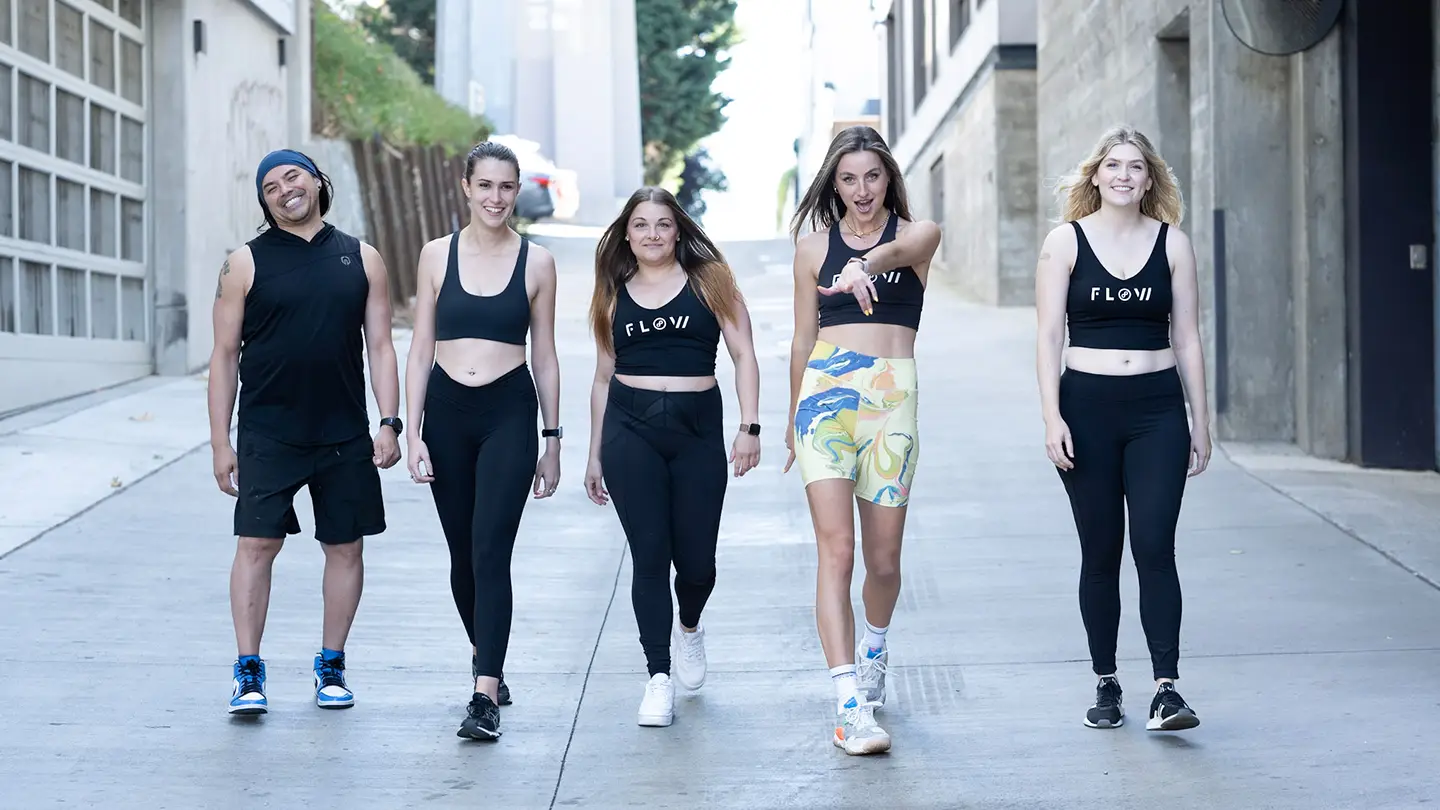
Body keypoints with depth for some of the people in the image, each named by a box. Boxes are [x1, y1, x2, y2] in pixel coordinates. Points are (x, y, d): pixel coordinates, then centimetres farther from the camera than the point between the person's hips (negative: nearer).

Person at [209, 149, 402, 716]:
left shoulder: (361, 259, 8)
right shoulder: (246, 264, 3)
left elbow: (379, 346, 8)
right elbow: (224, 355, 3)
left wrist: (389, 422, -2)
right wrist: (220, 440, -2)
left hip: (346, 435, 2)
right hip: (268, 434, -2)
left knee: (345, 546, 6)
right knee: (257, 544, -7)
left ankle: (331, 666, 19)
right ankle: (249, 672, 0)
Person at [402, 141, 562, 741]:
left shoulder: (536, 263, 2)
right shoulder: (437, 255, 5)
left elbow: (545, 357, 7)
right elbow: (420, 350, 6)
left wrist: (552, 440, 6)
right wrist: (412, 432, -1)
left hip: (509, 413, -2)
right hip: (446, 413, 2)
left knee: (491, 552, -12)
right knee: (462, 555, 13)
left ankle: (485, 694, -14)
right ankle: (485, 653, 37)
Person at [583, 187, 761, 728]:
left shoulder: (709, 279, 5)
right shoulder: (613, 295, 12)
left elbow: (743, 355, 3)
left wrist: (749, 426, -7)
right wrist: (595, 456, 16)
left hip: (697, 428, -1)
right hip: (630, 430, 1)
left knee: (696, 558, 1)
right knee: (649, 555, -4)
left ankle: (689, 629, 35)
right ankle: (658, 677, 2)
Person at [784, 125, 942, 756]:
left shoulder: (919, 233, 6)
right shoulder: (814, 245, 11)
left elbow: (895, 250, -19)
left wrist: (863, 266, -42)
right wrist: (793, 419, 21)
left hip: (892, 396, 0)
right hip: (825, 389, 0)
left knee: (883, 557, 7)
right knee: (836, 548, -12)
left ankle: (873, 649, 39)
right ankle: (851, 703, -17)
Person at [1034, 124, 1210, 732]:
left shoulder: (1172, 243, 5)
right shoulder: (1066, 241, 2)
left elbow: (1187, 339, 8)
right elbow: (1049, 335, 0)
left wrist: (1200, 423, 7)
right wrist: (1053, 418, -8)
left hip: (1157, 408, 0)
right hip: (1087, 405, 0)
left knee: (1154, 547, -9)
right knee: (1100, 551, 5)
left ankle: (1166, 688, -10)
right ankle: (1105, 684, 15)